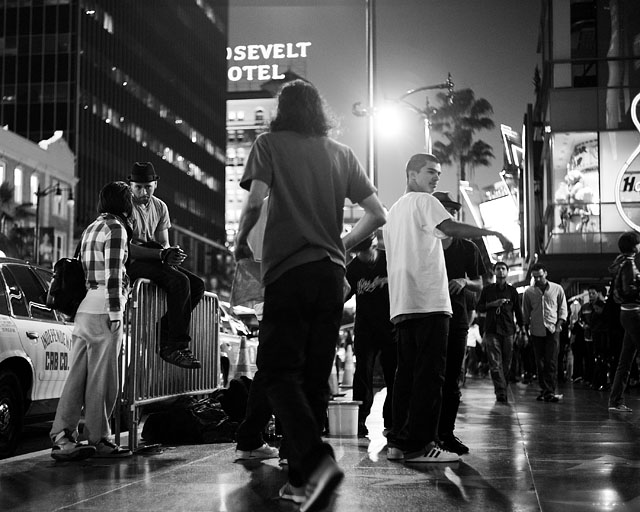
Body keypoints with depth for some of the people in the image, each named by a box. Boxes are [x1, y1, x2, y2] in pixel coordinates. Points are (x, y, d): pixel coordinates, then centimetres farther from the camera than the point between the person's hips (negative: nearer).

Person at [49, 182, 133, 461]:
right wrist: (116, 313, -14)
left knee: (79, 374, 5)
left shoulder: (91, 229, 19)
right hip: (103, 309, -8)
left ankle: (62, 436, 1)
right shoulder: (116, 228, -7)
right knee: (101, 377, -3)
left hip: (84, 308, 8)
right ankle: (98, 439, 3)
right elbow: (113, 274, -14)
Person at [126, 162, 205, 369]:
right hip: (131, 264, -7)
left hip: (154, 261, 7)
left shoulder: (160, 207, 13)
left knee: (197, 285, -12)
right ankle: (177, 347, -25)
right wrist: (162, 255, -26)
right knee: (180, 281, -29)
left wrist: (171, 255, -14)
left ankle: (163, 339, -11)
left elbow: (164, 243, 12)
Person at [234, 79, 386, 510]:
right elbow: (377, 215, 11)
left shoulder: (271, 144, 4)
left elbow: (255, 201, -11)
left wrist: (241, 240, 7)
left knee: (277, 372, -4)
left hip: (289, 271, -4)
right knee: (315, 378, 9)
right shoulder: (341, 153, 15)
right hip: (333, 275, 5)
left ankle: (316, 460, -23)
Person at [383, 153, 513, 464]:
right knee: (429, 374, -8)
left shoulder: (393, 211, 26)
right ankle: (418, 444, -10)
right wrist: (492, 232, -13)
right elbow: (450, 228, -18)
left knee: (407, 373, 9)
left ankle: (398, 442, 8)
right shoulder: (423, 201, 0)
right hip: (428, 301, -9)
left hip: (402, 305, 9)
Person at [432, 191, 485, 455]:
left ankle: (447, 433, 12)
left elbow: (479, 285, 12)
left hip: (456, 320, 2)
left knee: (452, 380, 3)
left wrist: (465, 282, -10)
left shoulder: (467, 249, 8)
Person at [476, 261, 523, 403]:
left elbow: (518, 311, 14)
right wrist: (493, 304, -5)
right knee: (495, 363, -11)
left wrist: (520, 328, 8)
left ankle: (501, 391, 14)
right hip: (492, 330, -1)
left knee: (506, 363, 1)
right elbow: (479, 307, 11)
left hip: (508, 330, 1)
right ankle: (501, 393, -17)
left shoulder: (512, 291, 11)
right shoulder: (487, 289, 11)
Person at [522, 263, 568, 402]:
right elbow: (526, 313, 15)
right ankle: (544, 390, 11)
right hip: (536, 331, 2)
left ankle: (550, 392, -11)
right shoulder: (529, 292, 8)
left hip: (552, 330, -2)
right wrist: (526, 328, 10)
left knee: (551, 362, -9)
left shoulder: (557, 289, 6)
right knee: (540, 363, 4)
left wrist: (559, 324, -3)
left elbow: (563, 308, 9)